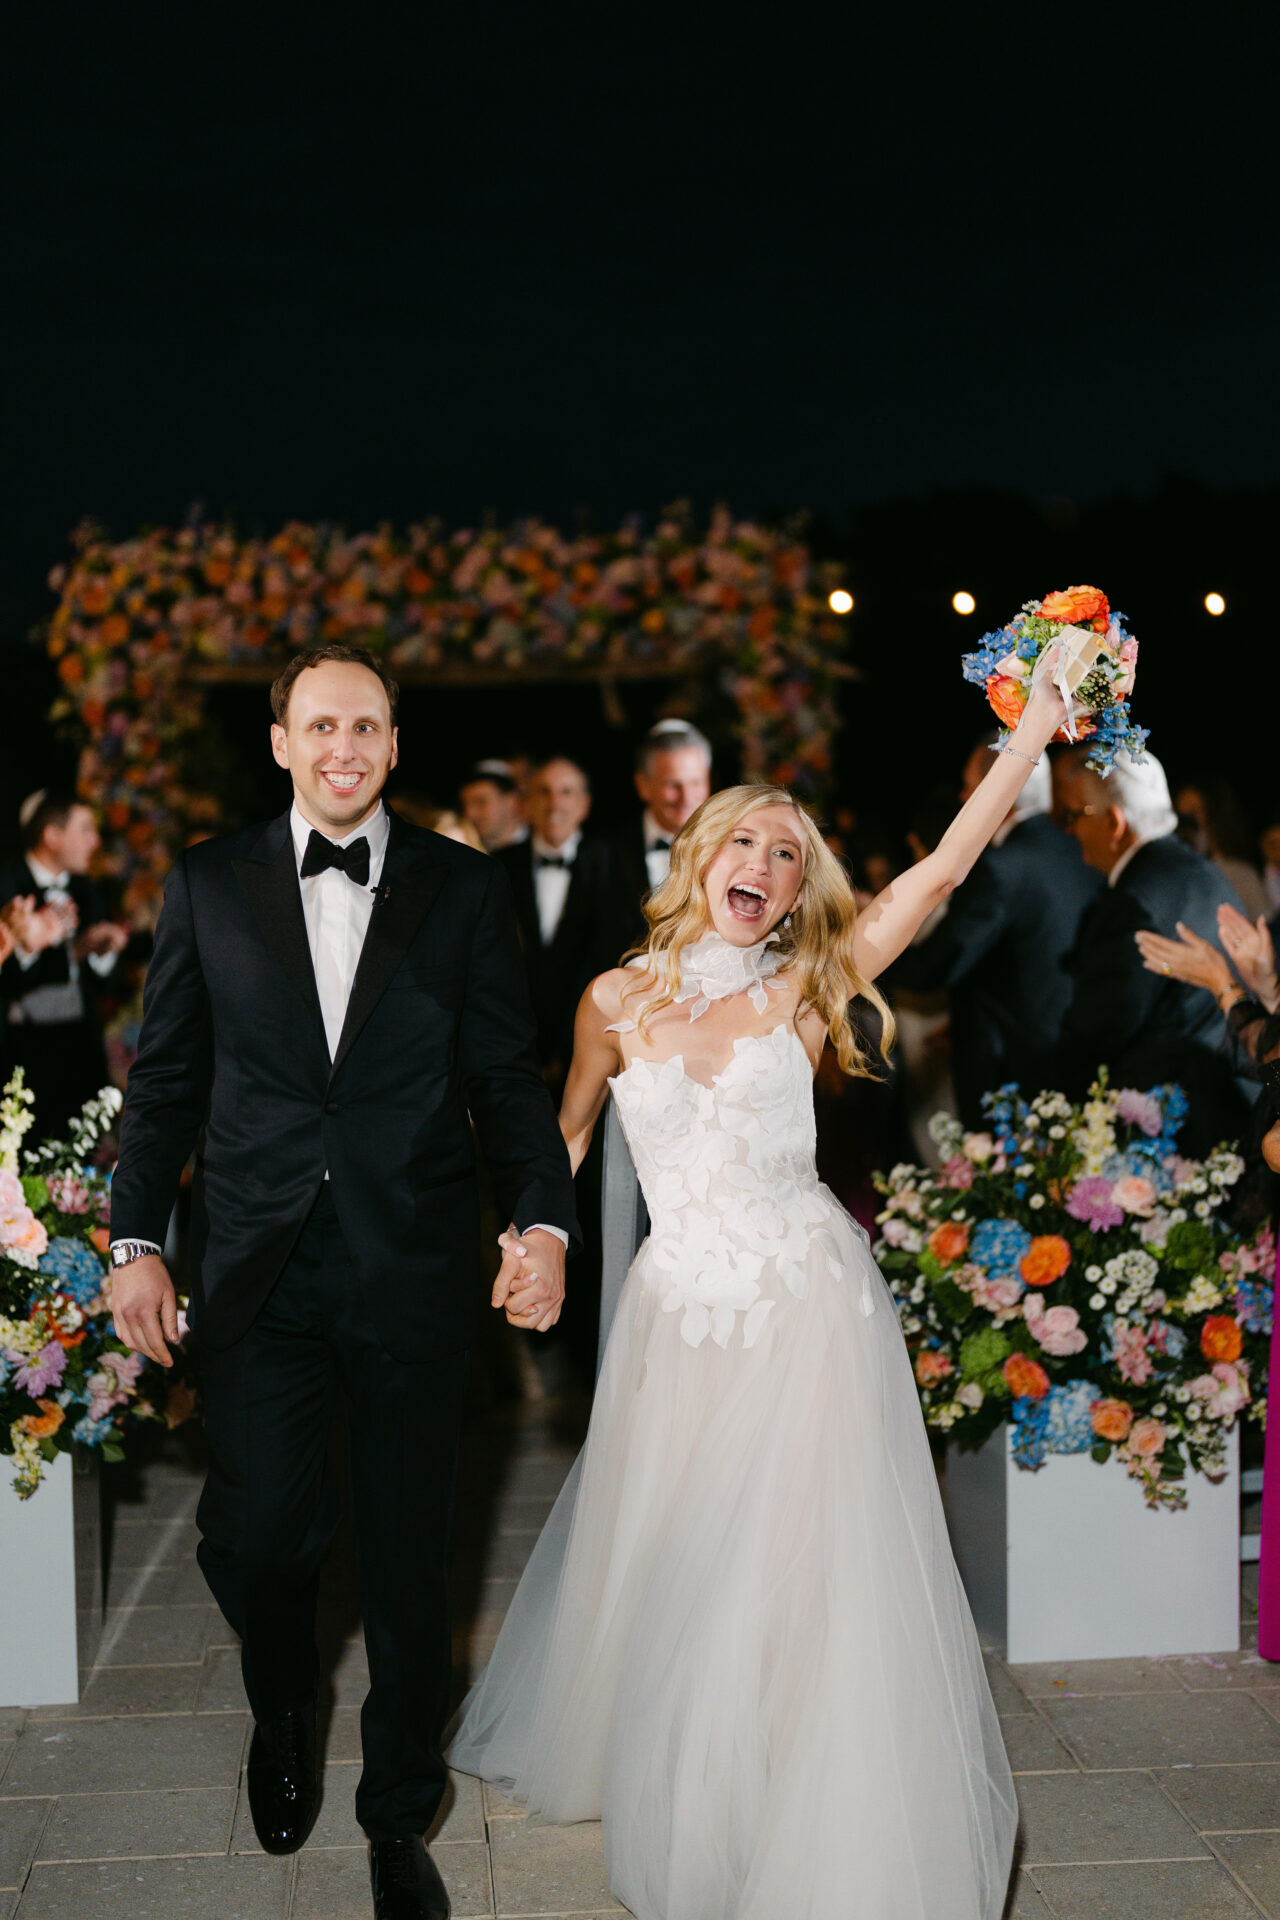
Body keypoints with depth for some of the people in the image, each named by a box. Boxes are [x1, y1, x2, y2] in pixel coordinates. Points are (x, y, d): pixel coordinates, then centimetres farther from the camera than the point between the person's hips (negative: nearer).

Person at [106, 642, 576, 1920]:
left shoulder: (464, 890, 2)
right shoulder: (208, 883, 4)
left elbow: (507, 1079, 2)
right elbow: (166, 1078, 7)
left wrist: (545, 1221, -12)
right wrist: (136, 1241, 1)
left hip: (411, 1274, 0)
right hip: (256, 1273, 1)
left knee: (408, 1558, 9)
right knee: (252, 1537, 3)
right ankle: (284, 1717, 39)